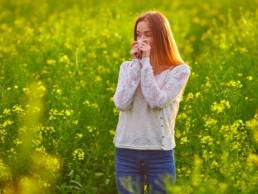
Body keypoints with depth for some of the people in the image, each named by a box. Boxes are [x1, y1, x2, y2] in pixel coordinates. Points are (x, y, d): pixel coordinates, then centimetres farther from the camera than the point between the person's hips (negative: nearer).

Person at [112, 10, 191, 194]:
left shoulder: (179, 70, -2)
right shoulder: (127, 67, 8)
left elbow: (156, 101, -16)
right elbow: (121, 103, -8)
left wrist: (146, 63, -11)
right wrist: (136, 64, -6)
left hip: (159, 153, -3)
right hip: (126, 151, 3)